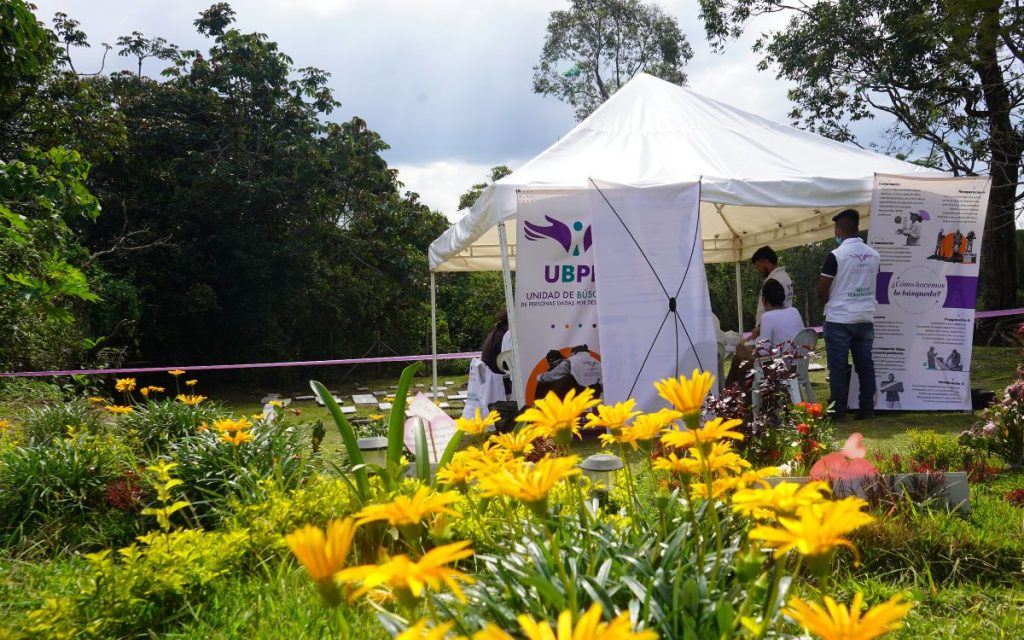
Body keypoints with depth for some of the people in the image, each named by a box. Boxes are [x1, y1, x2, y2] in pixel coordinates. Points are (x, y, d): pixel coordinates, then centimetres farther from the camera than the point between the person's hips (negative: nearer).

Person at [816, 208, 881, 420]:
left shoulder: (836, 255, -13)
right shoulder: (873, 255, 6)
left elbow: (821, 291, -10)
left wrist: (827, 298, 10)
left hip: (839, 319, -5)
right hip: (866, 318, 5)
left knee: (838, 367, 0)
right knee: (865, 365, 10)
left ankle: (838, 411, 1)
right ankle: (867, 409, 13)